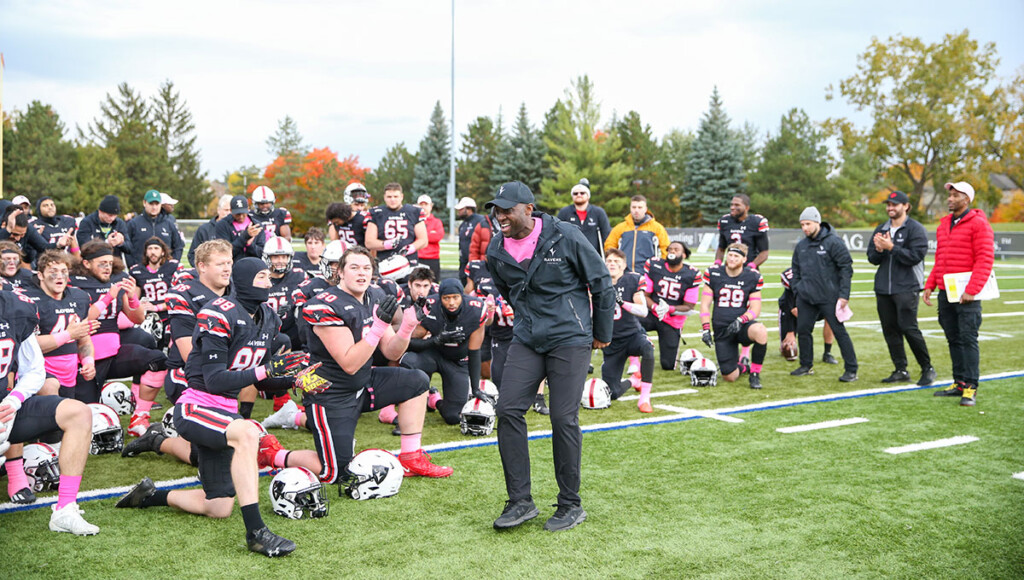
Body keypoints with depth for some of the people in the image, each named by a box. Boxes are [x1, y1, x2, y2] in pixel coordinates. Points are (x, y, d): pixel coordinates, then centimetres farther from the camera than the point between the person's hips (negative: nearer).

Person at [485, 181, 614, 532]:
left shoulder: (565, 237, -11)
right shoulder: (496, 250, 3)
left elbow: (601, 283, -1)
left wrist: (602, 333, 6)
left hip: (570, 339, -5)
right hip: (526, 341, 5)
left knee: (564, 420, -6)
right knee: (508, 410, -7)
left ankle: (571, 506, 9)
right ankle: (520, 502, 3)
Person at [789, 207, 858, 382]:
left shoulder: (833, 242, -8)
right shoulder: (801, 246, 11)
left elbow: (846, 268, -9)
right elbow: (796, 271, 21)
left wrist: (844, 295, -13)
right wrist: (797, 291, 10)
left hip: (829, 297, -6)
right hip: (805, 298, 6)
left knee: (839, 331, -4)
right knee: (803, 330, 7)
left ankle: (851, 370, 1)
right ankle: (806, 365, 23)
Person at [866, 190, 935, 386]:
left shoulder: (915, 229, -3)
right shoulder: (881, 230, 16)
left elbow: (915, 256, -15)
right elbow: (872, 258, 14)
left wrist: (891, 247, -19)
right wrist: (879, 250, -8)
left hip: (906, 287, -7)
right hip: (883, 288, 7)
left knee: (909, 328, -11)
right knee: (890, 329, 6)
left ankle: (927, 369, 2)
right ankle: (901, 370, 14)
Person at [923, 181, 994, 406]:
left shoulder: (978, 223, -7)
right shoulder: (943, 224, 16)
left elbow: (985, 259, -13)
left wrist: (971, 290, -20)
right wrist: (930, 285, 12)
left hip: (966, 294, -7)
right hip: (945, 293, 7)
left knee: (968, 339, -7)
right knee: (953, 339, 11)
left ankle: (970, 387, -4)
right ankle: (959, 383, 18)